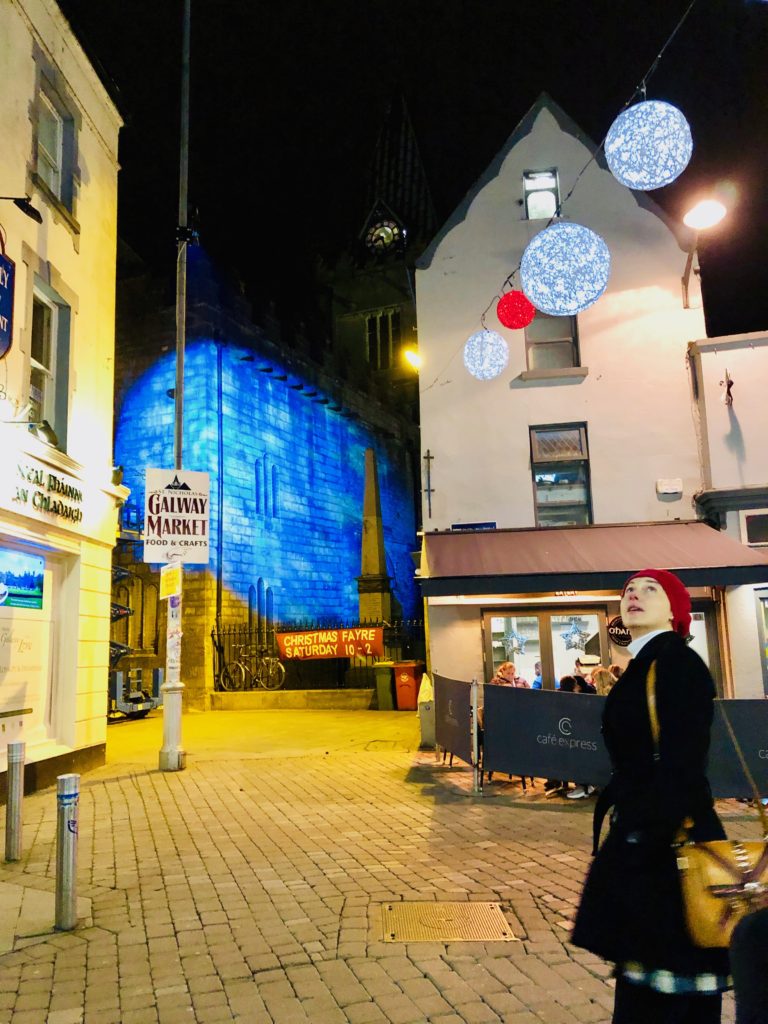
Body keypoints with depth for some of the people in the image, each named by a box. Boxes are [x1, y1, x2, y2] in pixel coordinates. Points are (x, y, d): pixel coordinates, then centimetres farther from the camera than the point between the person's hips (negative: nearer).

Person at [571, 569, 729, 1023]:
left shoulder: (678, 663, -15)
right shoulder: (643, 666, 12)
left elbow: (682, 765, -21)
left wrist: (647, 835, -22)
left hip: (669, 845, -9)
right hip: (642, 836, 9)